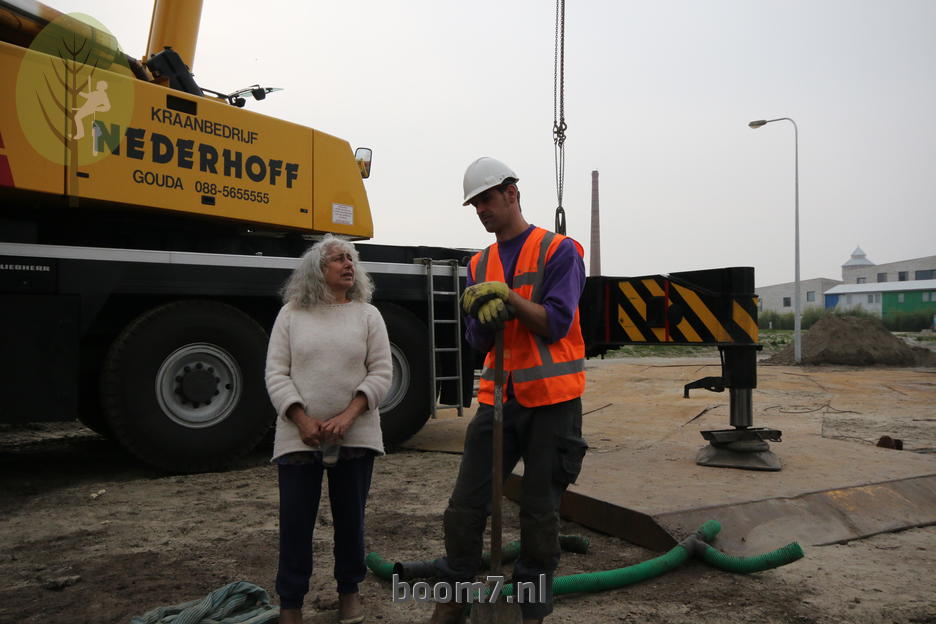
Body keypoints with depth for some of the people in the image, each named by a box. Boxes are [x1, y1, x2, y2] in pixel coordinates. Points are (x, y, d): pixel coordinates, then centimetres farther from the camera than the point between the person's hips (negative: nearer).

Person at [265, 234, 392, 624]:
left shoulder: (367, 314, 5)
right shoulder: (291, 314, 5)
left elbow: (380, 372, -1)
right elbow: (276, 373, 0)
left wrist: (348, 416, -14)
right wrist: (302, 420, -13)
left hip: (355, 436, 1)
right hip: (299, 436, 0)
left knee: (351, 517, 11)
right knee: (295, 520, 4)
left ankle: (349, 591, 31)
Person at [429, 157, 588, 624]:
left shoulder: (558, 252, -3)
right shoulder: (480, 265, 13)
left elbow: (557, 323, -13)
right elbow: (478, 343, 6)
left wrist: (507, 294, -19)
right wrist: (485, 315, -15)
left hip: (551, 399, -4)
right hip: (497, 399, 5)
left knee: (539, 511, 6)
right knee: (465, 506, 5)